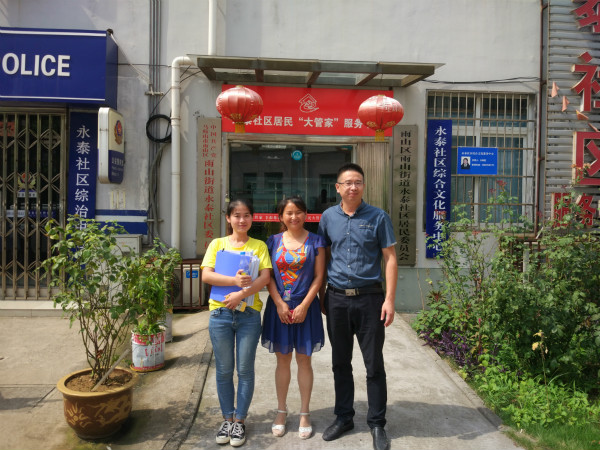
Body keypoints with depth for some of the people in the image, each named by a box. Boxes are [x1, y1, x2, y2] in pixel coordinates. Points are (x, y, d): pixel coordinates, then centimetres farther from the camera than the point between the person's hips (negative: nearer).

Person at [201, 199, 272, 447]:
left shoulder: (259, 246, 4)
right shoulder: (217, 244, 5)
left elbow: (265, 277, -7)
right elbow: (206, 275, -7)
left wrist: (241, 294, -20)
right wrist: (235, 280, -21)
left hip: (249, 314, -1)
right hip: (220, 314, 1)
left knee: (245, 370, 6)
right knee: (224, 370, 10)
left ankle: (239, 421, 22)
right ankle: (227, 419, 27)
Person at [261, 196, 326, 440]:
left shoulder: (315, 242, 0)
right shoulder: (273, 241, 5)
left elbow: (318, 276, -4)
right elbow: (269, 276, 1)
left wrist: (304, 305, -11)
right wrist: (280, 304, -9)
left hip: (306, 307, -1)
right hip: (279, 307, 1)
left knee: (304, 360, 8)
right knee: (282, 360, 10)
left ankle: (304, 413, 22)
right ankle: (281, 411, 25)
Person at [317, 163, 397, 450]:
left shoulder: (378, 218, -2)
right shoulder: (328, 217, 5)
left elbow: (389, 259, -3)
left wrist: (389, 299, -10)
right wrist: (319, 296, 8)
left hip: (369, 298, -2)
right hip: (337, 299, 3)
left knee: (374, 364, 5)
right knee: (340, 362, 14)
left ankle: (377, 423, 22)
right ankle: (343, 418, 30)